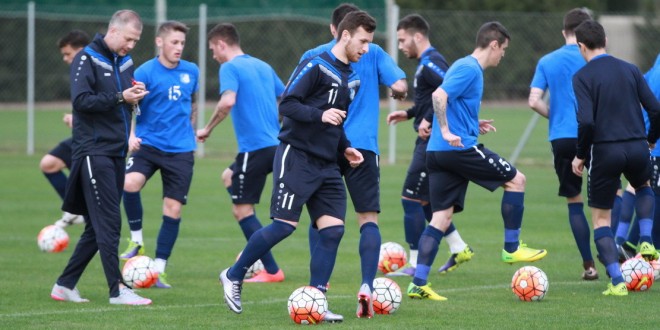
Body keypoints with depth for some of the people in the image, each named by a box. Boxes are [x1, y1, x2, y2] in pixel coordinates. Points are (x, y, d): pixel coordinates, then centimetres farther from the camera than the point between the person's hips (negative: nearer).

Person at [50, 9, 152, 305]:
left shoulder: (125, 62, 15)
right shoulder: (87, 59, -8)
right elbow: (81, 100, -18)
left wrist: (136, 95, -4)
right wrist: (120, 97, -21)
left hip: (116, 153, 8)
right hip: (94, 152, -8)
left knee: (98, 226, 9)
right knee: (108, 222, -11)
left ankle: (65, 285, 16)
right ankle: (117, 290, -12)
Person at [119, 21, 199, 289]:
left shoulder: (191, 71, 6)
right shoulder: (145, 72, -7)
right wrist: (130, 135, -25)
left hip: (181, 150, 3)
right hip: (148, 144, -3)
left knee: (173, 209, 0)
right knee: (130, 183, -30)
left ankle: (159, 269, 11)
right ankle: (137, 242, -8)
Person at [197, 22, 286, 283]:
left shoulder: (230, 68, -6)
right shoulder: (263, 66, 17)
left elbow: (228, 101, -24)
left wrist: (207, 129, -12)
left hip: (254, 147, -8)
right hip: (275, 143, 8)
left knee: (242, 209, -1)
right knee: (229, 177, 28)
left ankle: (272, 271, -5)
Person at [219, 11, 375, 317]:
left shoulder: (352, 78, 15)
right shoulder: (316, 66, -11)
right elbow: (287, 104, -16)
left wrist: (345, 147, 11)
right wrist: (320, 115, -28)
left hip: (326, 165, 8)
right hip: (297, 157, -8)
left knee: (333, 229, -4)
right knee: (284, 225, -10)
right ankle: (234, 276, 9)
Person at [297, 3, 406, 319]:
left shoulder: (312, 56, 8)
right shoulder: (373, 53, 5)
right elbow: (399, 86, -6)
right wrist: (398, 95, 17)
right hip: (362, 145, -1)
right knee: (368, 218, 1)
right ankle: (367, 286, -17)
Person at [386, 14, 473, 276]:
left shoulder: (430, 63, -16)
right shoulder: (426, 63, 16)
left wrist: (429, 119, -27)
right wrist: (409, 114, 17)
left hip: (432, 143, -10)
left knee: (411, 199, -7)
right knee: (426, 200, 17)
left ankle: (416, 264, -3)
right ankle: (459, 249, 23)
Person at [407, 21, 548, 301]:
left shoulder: (467, 67, 20)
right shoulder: (469, 68, -10)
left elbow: (452, 108, 28)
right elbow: (439, 96, -22)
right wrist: (447, 132, -23)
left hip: (437, 152, 9)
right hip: (460, 148, -9)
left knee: (442, 217, 6)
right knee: (516, 180, 5)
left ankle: (418, 284, -1)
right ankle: (511, 248, 10)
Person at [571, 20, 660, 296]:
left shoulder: (583, 76, -6)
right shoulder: (630, 70, 7)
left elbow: (586, 120, -16)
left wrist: (580, 155, -2)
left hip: (605, 151, -4)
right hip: (637, 147, 4)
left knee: (601, 218, 11)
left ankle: (617, 281, 1)